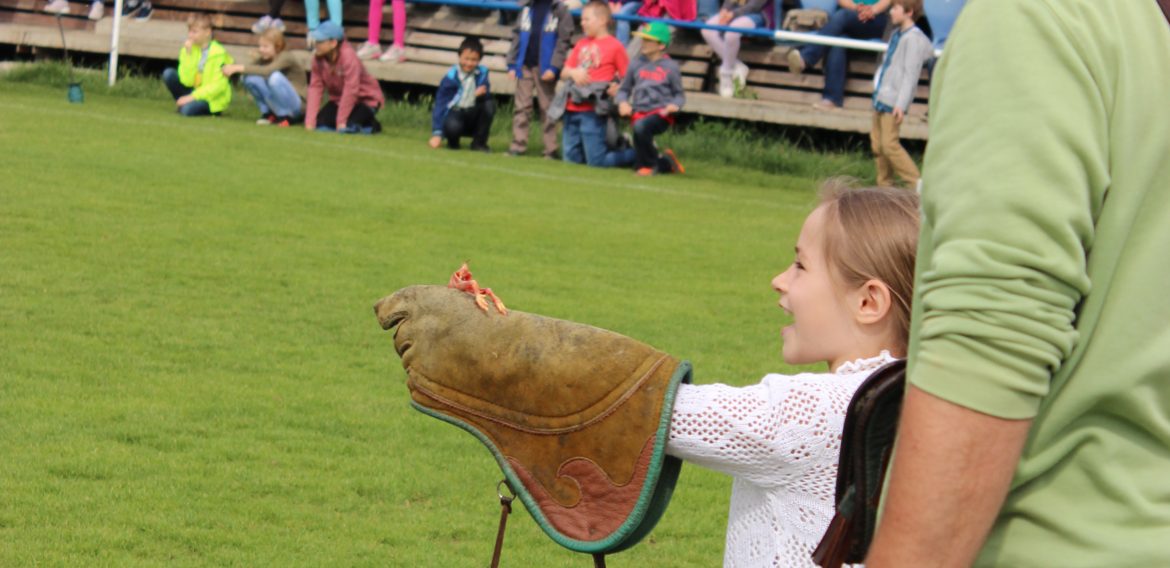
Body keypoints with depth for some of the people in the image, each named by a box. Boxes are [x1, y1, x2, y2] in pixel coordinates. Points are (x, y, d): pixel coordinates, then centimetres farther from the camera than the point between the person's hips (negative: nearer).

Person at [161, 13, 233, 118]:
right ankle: (182, 103, 3)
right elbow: (187, 81, -11)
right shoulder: (189, 48, -2)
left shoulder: (218, 54, -15)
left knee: (188, 110, -34)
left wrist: (193, 96, -22)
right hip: (194, 91, 6)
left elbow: (218, 86, -19)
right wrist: (188, 54, -18)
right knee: (168, 74, -13)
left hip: (212, 98, -5)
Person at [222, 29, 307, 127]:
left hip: (297, 106, -6)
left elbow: (267, 71, -35)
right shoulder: (266, 59, 4)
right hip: (277, 104, 6)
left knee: (275, 77, -33)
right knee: (250, 78, -13)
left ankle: (285, 116, -15)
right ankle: (268, 113, 0)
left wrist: (240, 68, -37)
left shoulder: (286, 57, -18)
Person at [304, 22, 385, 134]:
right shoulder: (318, 58, -10)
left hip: (366, 99, -6)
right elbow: (315, 87, -11)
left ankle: (371, 125, 4)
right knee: (320, 122, -15)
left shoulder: (348, 56, -30)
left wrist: (341, 121, -28)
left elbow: (350, 90, -30)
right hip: (339, 100, 6)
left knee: (347, 128, -28)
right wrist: (310, 120, -19)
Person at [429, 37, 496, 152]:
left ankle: (479, 142, -7)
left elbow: (487, 95, -1)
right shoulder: (451, 77, -14)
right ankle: (453, 141, 1)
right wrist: (437, 133, -21)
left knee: (490, 105, -23)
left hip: (473, 115, 5)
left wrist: (482, 94, -28)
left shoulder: (482, 73, -2)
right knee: (453, 125, -38)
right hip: (454, 113, -4)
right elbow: (440, 105, -14)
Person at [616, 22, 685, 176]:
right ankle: (666, 163, 30)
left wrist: (675, 105, -13)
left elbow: (679, 95, 9)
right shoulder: (636, 64, 13)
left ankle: (648, 164, -16)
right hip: (639, 113, 5)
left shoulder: (670, 67, 3)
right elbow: (624, 89, 17)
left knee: (640, 126, -37)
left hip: (661, 113, -5)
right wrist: (623, 102, -3)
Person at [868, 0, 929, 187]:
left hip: (893, 102, -9)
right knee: (877, 143, 10)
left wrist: (901, 104, -22)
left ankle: (916, 184, -10)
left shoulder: (913, 38, -14)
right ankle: (884, 185, 17)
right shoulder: (897, 34, 13)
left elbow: (911, 74, -18)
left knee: (889, 144, -14)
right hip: (881, 97, 9)